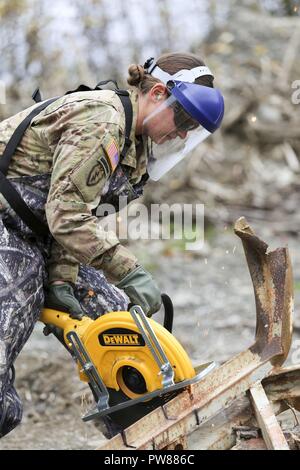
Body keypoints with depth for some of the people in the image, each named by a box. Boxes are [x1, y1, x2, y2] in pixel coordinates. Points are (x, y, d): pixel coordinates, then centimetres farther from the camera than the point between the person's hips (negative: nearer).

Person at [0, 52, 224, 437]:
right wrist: (130, 272, -23)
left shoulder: (132, 143, 9)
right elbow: (67, 214, -25)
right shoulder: (101, 120, -22)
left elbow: (74, 216, 5)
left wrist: (60, 279, -7)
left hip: (36, 234, 10)